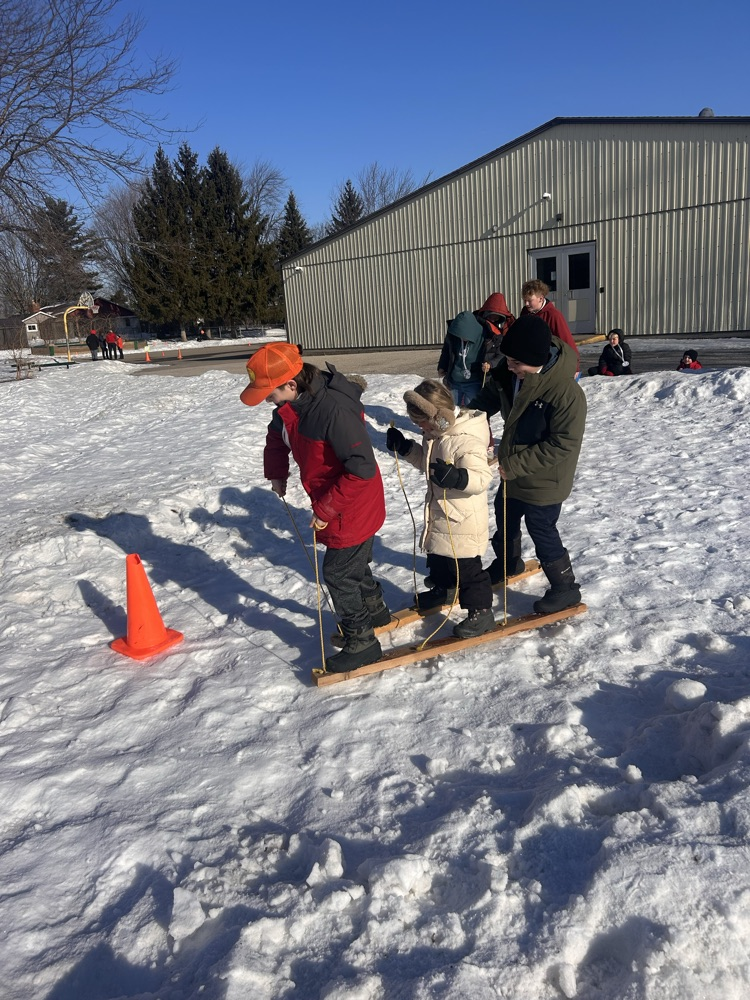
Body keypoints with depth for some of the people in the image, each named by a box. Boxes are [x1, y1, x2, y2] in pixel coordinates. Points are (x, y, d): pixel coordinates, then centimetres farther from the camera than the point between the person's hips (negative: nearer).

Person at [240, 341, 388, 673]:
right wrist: (276, 474, 11)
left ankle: (361, 642, 18)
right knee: (355, 564, 25)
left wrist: (325, 508, -27)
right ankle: (375, 611, 48)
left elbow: (362, 468, -33)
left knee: (339, 574, 1)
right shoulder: (291, 403, -5)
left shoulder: (334, 409, -33)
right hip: (332, 505, 9)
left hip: (353, 508, -9)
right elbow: (277, 434, 18)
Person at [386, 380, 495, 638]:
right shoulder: (435, 432, 1)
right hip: (439, 513, 10)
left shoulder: (467, 440, -28)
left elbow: (482, 477, -31)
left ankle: (480, 611, 17)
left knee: (466, 567, 2)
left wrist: (456, 477, -48)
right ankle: (444, 590, 51)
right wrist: (404, 447, 6)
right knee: (438, 555, 27)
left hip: (464, 519, -10)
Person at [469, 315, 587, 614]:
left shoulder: (566, 391, -32)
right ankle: (508, 562, 54)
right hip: (512, 470, 8)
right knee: (505, 516, 26)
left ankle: (565, 588, 26)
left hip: (544, 480, -8)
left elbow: (563, 444, -29)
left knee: (541, 531, 4)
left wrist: (515, 465, -27)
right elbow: (488, 400, 8)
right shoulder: (508, 373, -11)